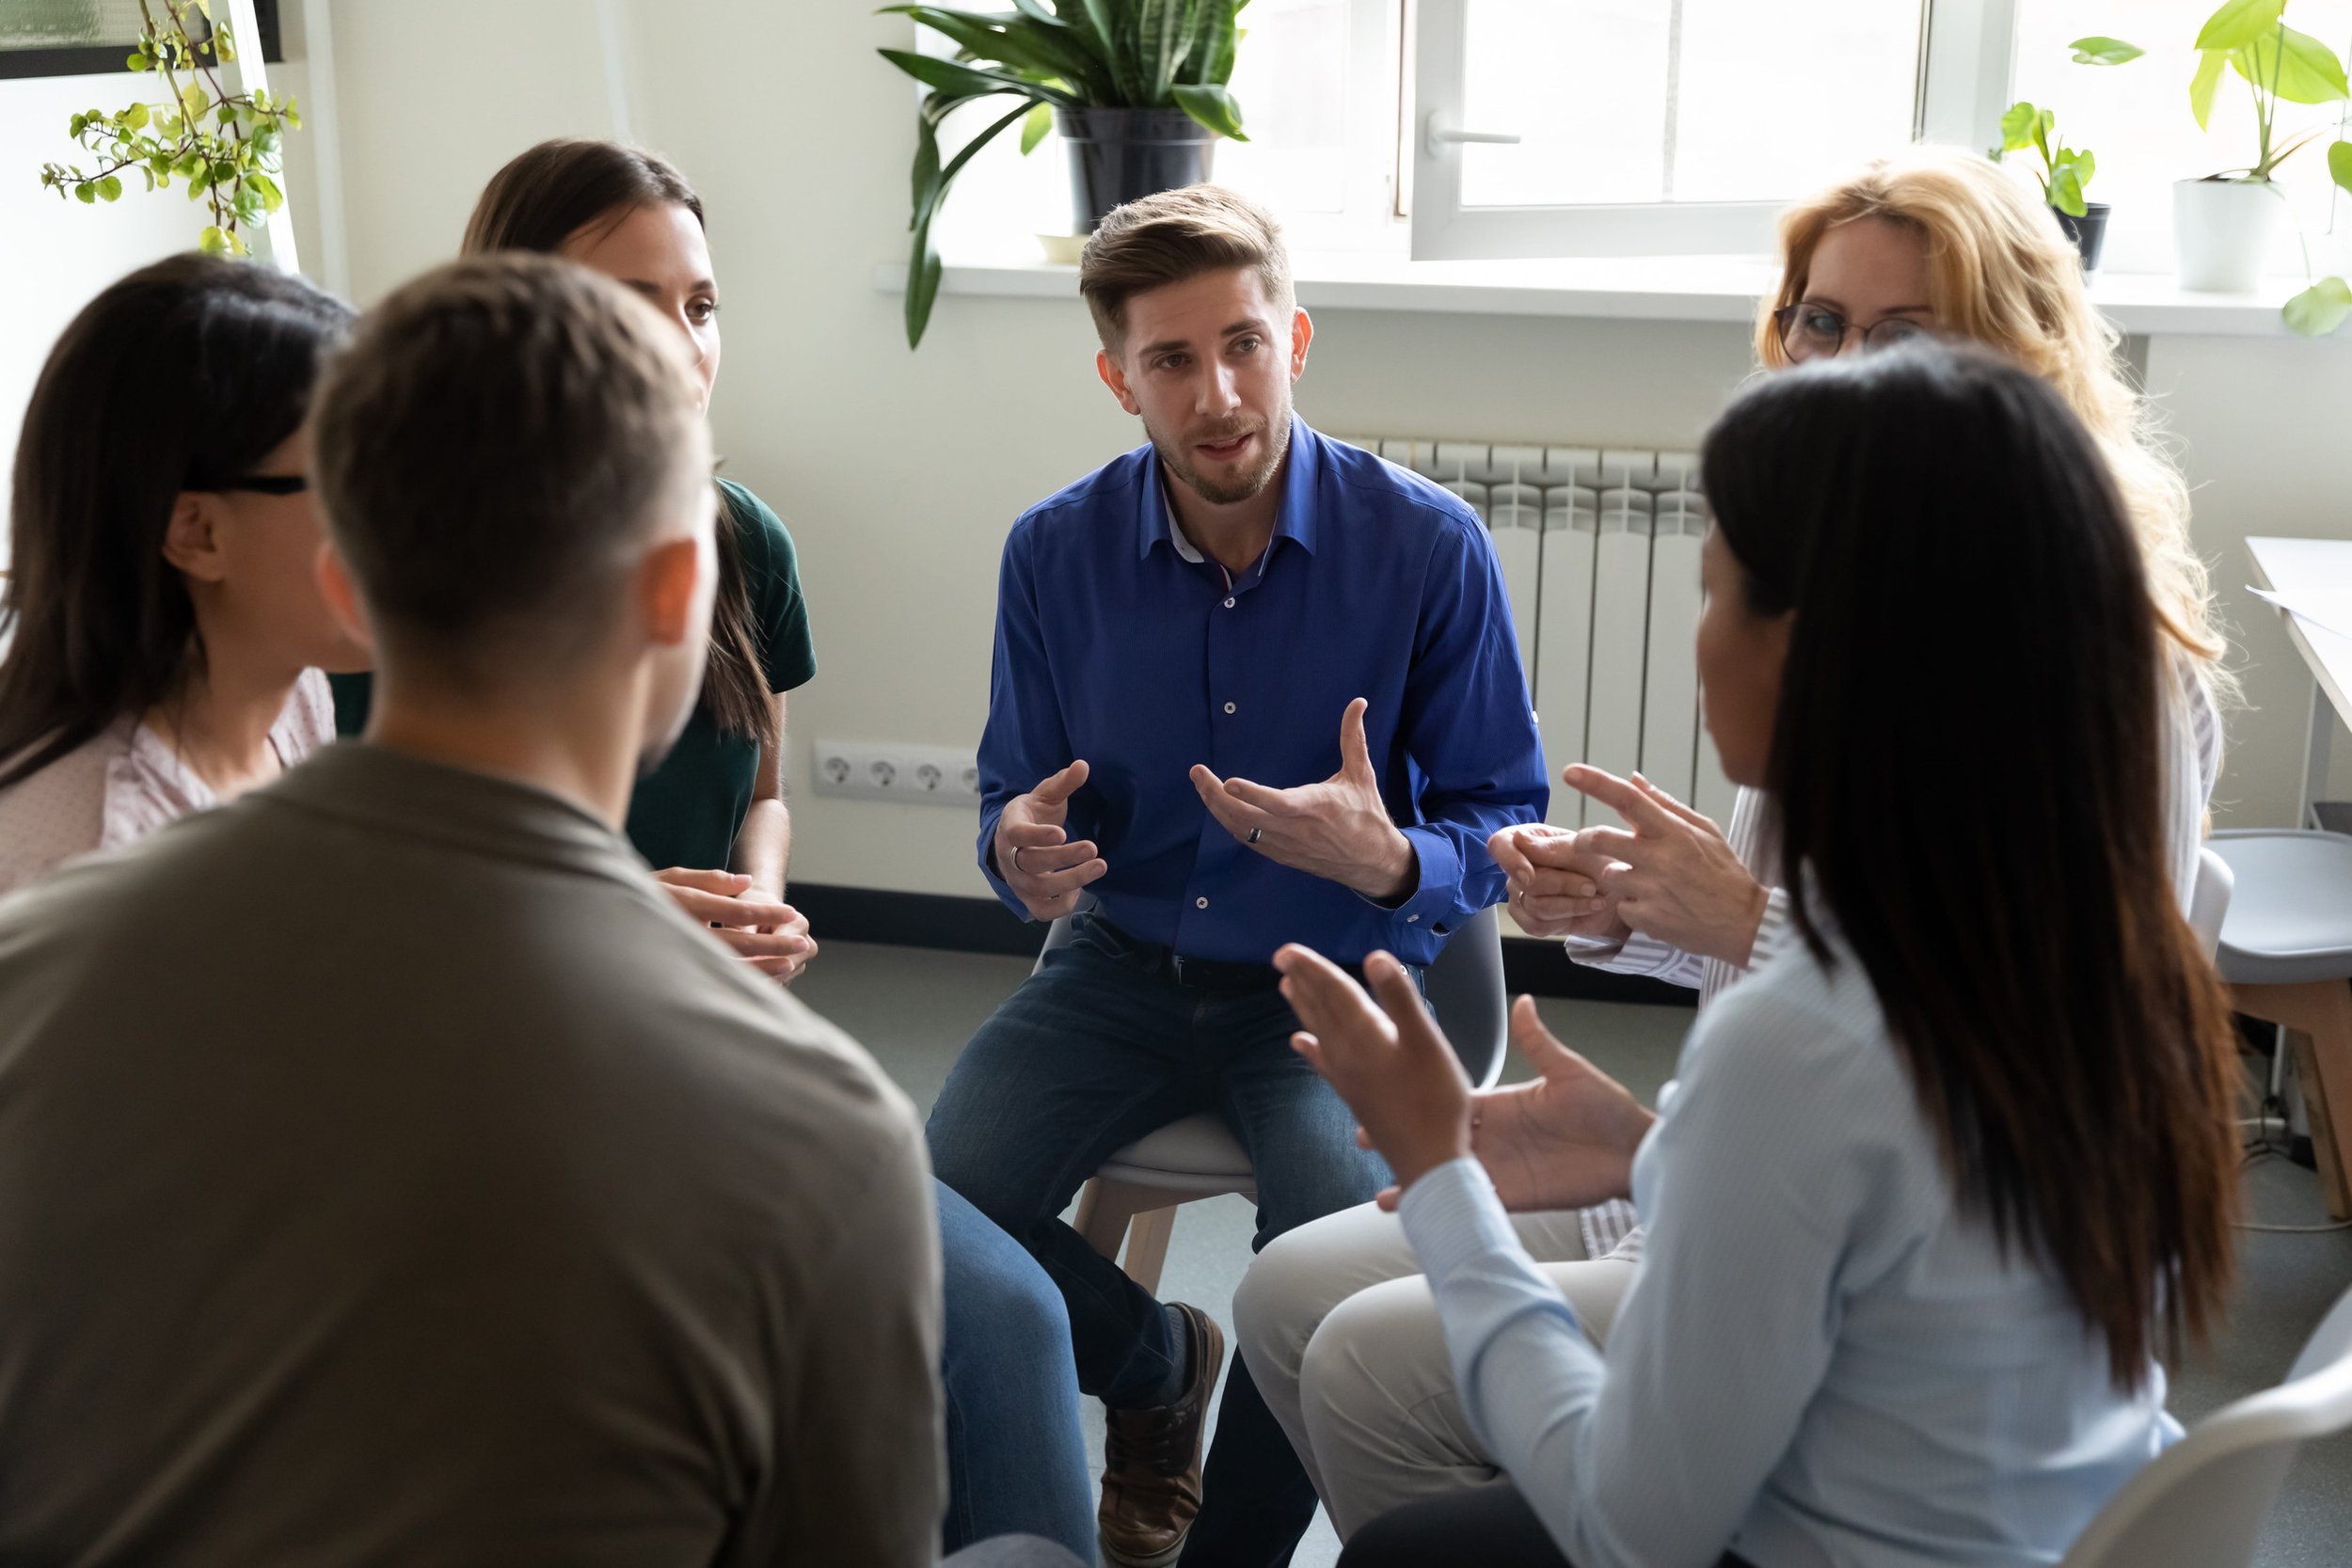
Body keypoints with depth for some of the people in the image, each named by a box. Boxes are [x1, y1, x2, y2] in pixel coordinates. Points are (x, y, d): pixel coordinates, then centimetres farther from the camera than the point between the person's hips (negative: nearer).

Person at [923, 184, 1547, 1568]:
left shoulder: (1430, 547, -14)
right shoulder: (1057, 552, -6)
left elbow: (1503, 827, -7)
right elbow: (1017, 796, 6)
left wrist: (1388, 861, -31)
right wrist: (1022, 854, -20)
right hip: (1129, 968, 3)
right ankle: (1159, 1362, 16)